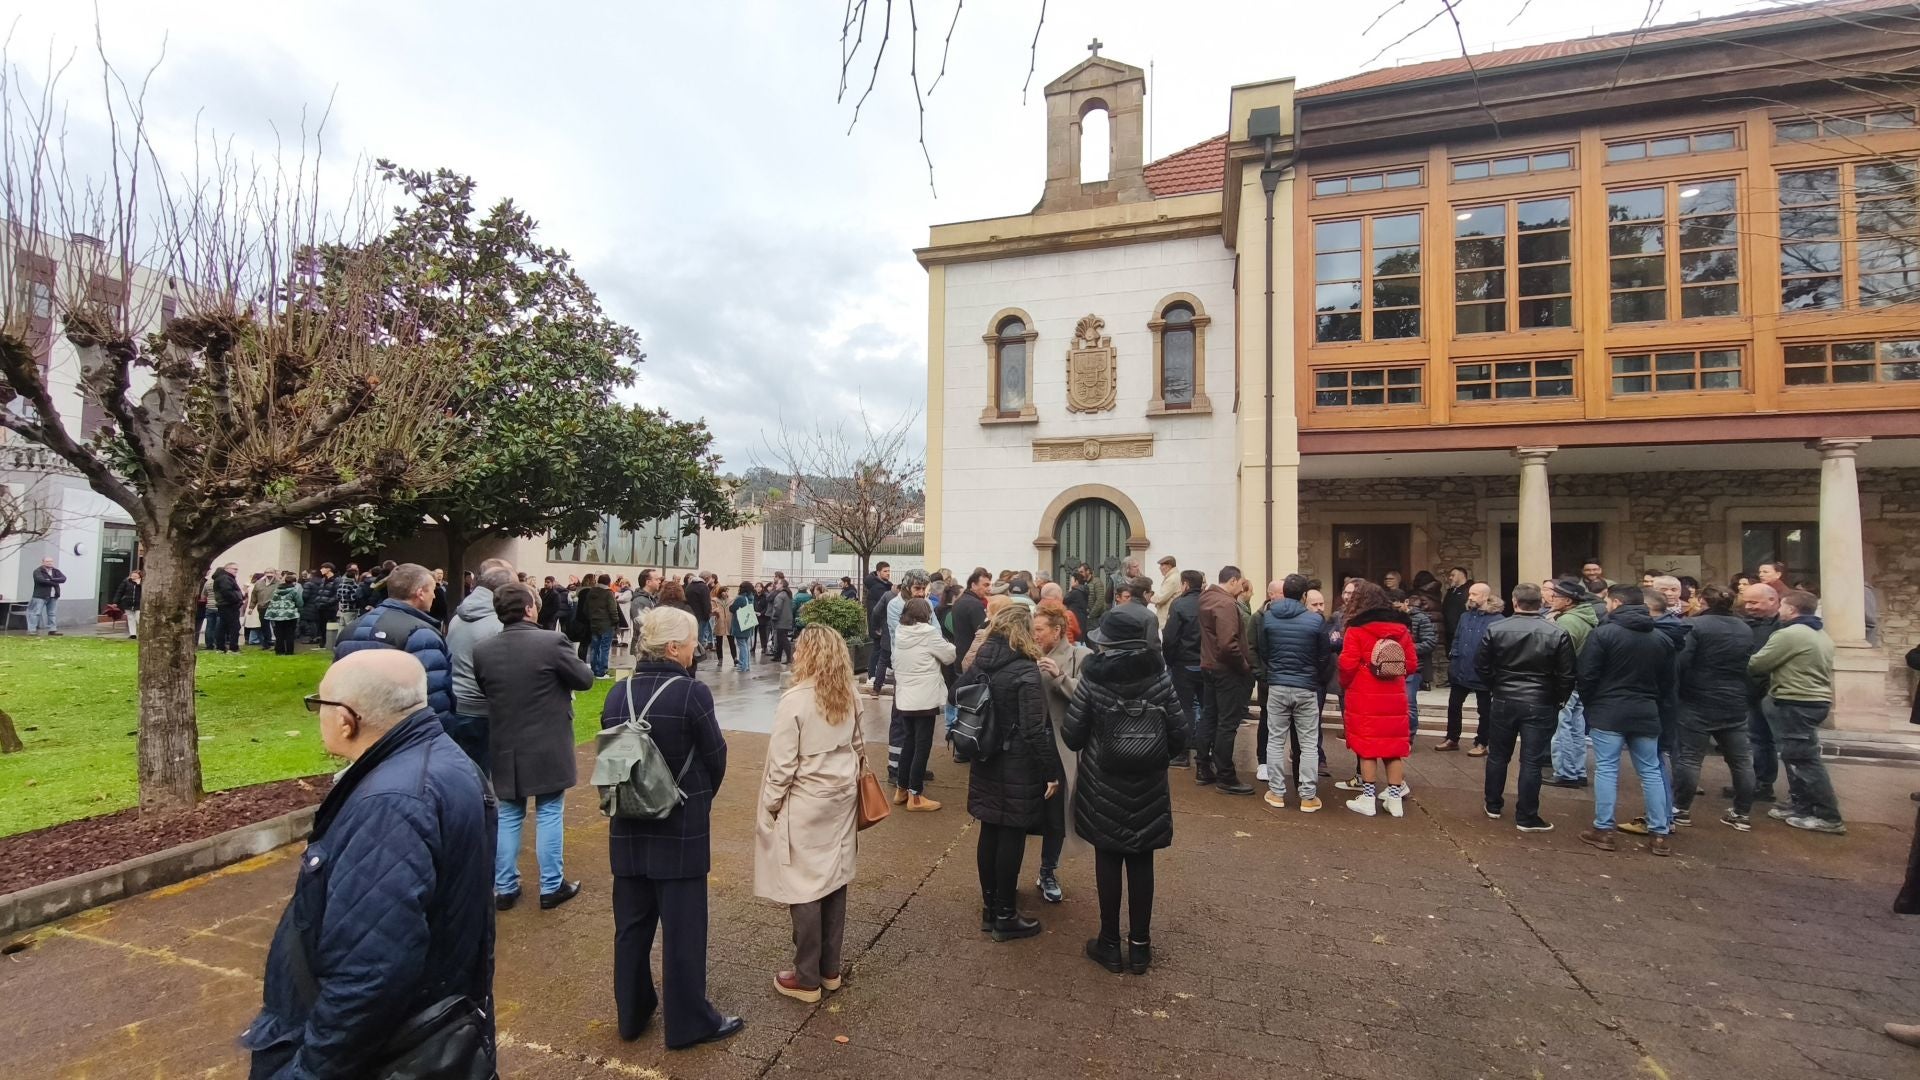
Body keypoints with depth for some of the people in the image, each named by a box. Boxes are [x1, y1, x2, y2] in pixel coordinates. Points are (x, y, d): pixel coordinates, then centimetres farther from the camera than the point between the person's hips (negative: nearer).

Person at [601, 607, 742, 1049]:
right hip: (681, 826, -5)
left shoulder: (617, 693, -3)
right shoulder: (692, 692, -19)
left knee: (632, 921, 19)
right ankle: (690, 1021, 21)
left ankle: (632, 1012, 34)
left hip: (628, 825, 6)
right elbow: (715, 756, -10)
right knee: (683, 925, 8)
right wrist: (701, 799, 10)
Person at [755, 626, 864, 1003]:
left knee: (804, 887, 7)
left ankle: (808, 978, 20)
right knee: (834, 879, 15)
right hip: (841, 798, 6)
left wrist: (770, 806, -3)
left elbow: (783, 764, -15)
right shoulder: (851, 696, -1)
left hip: (805, 804, -6)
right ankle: (830, 969, 29)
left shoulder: (795, 700, -19)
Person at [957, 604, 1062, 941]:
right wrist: (1052, 771, -13)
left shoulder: (979, 663, 1)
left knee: (989, 832, 16)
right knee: (1011, 837, 5)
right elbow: (1035, 730, -21)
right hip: (1018, 767, -6)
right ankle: (1005, 916, 18)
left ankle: (989, 907, 29)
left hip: (986, 763, 7)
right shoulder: (1025, 671, -18)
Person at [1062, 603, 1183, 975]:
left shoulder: (1093, 678, -14)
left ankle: (1110, 944, 23)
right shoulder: (1158, 676, -8)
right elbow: (1179, 734, -5)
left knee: (1108, 861, 12)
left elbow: (1071, 736, -11)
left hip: (1104, 787, -2)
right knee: (1141, 863, 13)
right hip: (1148, 787, 2)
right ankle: (1139, 945, 24)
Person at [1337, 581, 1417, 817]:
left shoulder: (1355, 629, -9)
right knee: (1394, 746, 12)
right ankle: (1395, 798, 17)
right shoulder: (1401, 627, 5)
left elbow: (1348, 665, -12)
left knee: (1367, 746, 5)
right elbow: (1411, 664, 6)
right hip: (1394, 698, 4)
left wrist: (1345, 685, 7)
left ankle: (1367, 799, 10)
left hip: (1364, 698, -4)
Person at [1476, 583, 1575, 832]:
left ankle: (1493, 806, 26)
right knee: (1531, 761, 3)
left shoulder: (1494, 629, -6)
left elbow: (1480, 666, -3)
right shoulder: (1558, 634, -8)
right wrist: (1557, 701, 10)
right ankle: (1526, 817, 8)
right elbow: (1566, 676, -6)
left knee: (1498, 755, 14)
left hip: (1503, 701, 1)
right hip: (1540, 704, -1)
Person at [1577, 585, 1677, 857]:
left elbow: (1587, 676, -11)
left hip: (1607, 712, -5)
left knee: (1606, 769, -1)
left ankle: (1603, 830, 3)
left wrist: (1589, 704, 6)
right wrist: (1661, 713, 21)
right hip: (1646, 713, 5)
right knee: (1651, 771, 12)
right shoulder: (1661, 638, 9)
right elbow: (1668, 683, 14)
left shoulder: (1603, 633, -11)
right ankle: (1659, 834, 15)